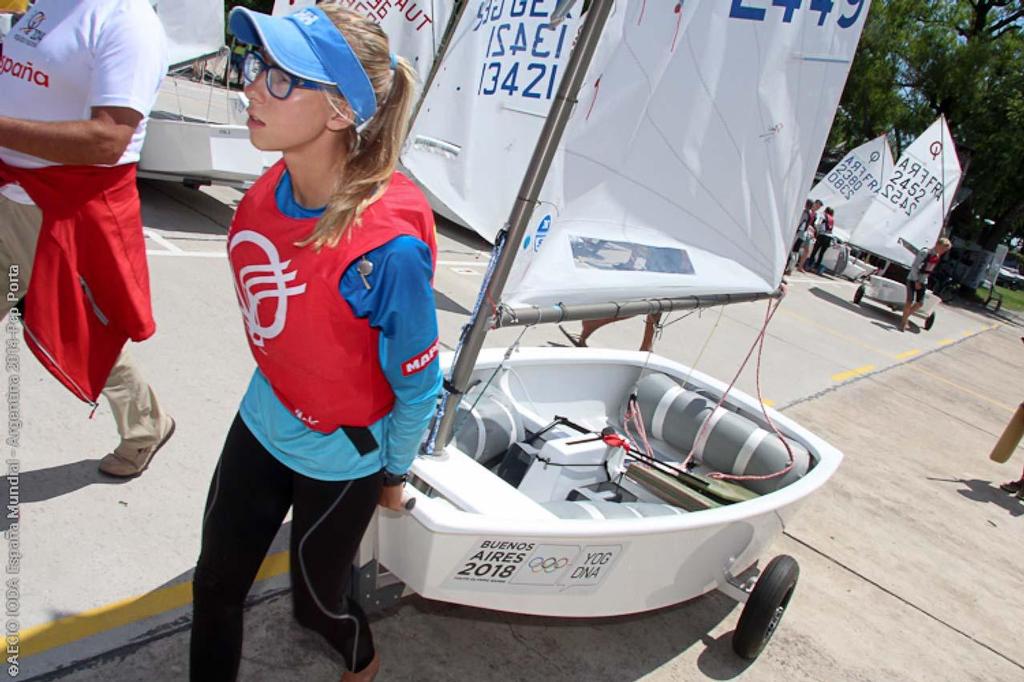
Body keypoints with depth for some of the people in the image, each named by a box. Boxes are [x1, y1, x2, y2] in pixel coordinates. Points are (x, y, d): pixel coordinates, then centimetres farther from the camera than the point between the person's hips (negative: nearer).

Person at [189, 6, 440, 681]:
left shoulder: (387, 247, -35)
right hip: (262, 421, 6)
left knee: (316, 602, 20)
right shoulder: (270, 191, -12)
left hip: (340, 457, -5)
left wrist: (394, 475, -4)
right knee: (215, 584, 19)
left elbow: (418, 385, -20)